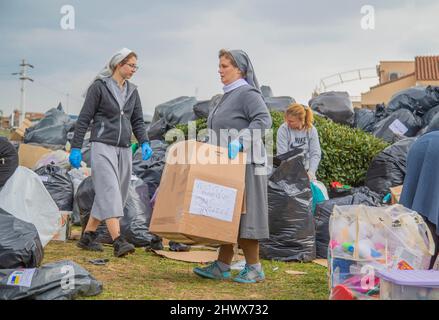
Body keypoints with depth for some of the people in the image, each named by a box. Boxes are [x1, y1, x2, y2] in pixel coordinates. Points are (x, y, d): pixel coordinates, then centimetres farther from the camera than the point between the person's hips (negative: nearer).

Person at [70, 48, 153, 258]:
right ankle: (118, 242, -21)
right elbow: (84, 119, -4)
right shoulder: (99, 86, -4)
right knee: (109, 193, -15)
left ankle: (87, 237, 19)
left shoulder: (132, 91, 14)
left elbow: (137, 121, 16)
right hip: (103, 146, -7)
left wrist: (144, 142, -1)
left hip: (124, 149, 7)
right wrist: (75, 148, -8)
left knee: (111, 195, 7)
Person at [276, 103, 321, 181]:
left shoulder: (311, 130, -4)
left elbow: (315, 154, -5)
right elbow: (282, 155, -14)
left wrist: (311, 172, -18)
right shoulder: (283, 129, -11)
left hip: (306, 170, 3)